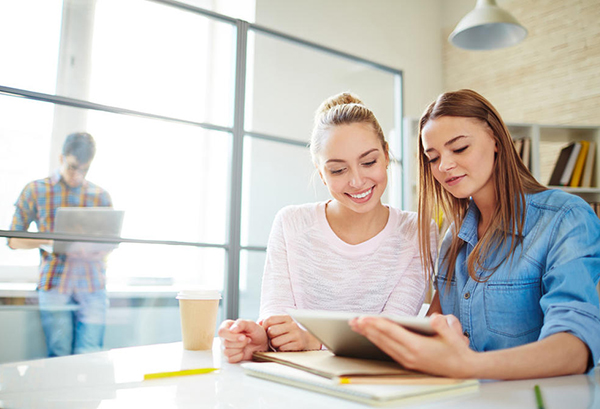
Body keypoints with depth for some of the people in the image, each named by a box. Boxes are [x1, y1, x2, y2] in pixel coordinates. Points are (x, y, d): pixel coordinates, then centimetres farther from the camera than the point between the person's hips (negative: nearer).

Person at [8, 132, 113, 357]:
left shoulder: (101, 196, 13)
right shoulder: (35, 191, 9)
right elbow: (14, 239, 9)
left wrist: (94, 250, -9)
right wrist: (45, 242, -11)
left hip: (93, 288, 1)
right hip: (54, 286, -1)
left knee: (90, 359, -4)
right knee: (60, 357, -3)